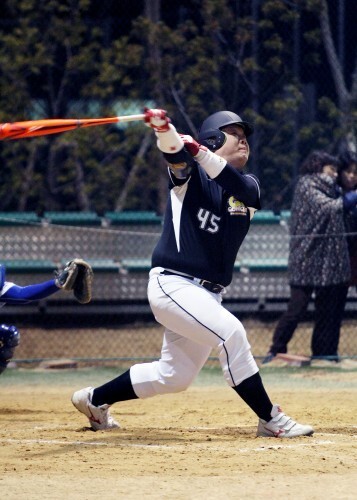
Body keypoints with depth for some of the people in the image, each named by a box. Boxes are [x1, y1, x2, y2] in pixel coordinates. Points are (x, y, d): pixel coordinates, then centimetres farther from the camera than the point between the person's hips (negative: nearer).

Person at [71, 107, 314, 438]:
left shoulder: (249, 188, 9)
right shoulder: (190, 174, -2)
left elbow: (234, 184, -16)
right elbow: (173, 151, -24)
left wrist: (197, 149, -28)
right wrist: (164, 130, -47)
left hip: (208, 294, 7)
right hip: (172, 284, -7)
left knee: (174, 376, 14)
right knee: (231, 333, -25)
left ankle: (94, 399, 32)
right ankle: (271, 420, -19)